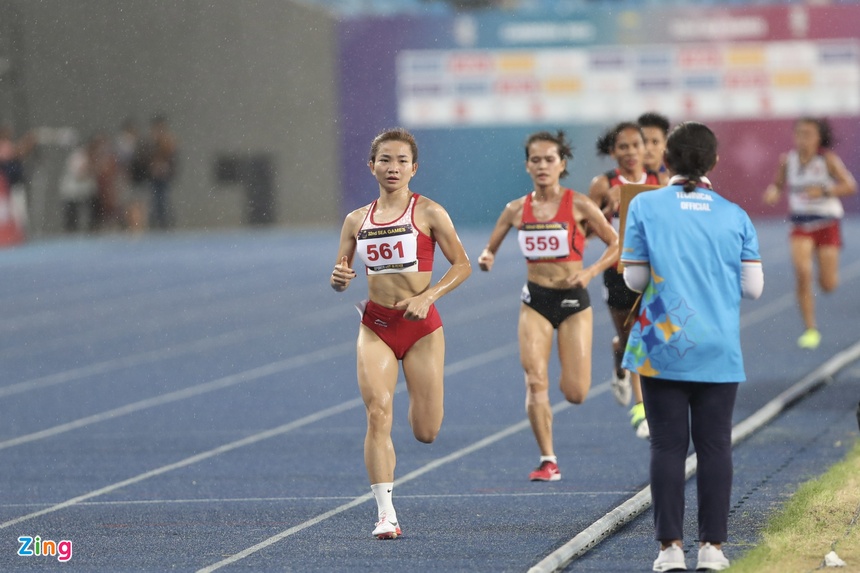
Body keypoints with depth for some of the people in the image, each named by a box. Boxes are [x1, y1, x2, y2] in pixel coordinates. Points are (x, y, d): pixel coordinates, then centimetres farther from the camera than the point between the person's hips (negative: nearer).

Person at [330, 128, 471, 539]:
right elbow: (339, 277, 13)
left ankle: (420, 400, 41)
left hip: (421, 326, -2)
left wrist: (427, 297, -17)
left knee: (426, 432, 2)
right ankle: (386, 515, -14)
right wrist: (340, 279, -11)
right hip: (375, 325, 2)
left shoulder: (428, 212, -4)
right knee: (377, 412, -16)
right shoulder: (357, 220, 6)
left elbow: (462, 265, -3)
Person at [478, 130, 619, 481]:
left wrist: (590, 272, -17)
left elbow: (616, 244, -2)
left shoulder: (577, 205, -7)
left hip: (573, 300, -2)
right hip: (535, 300, 2)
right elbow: (491, 248, 11)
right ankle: (548, 461, -5)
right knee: (535, 382, -12)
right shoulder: (517, 210, 2)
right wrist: (486, 259, -12)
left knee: (575, 393, -3)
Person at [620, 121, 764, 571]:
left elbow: (634, 280, -3)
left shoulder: (645, 206, -3)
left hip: (661, 351, -1)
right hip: (719, 355, 1)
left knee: (667, 446, 4)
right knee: (715, 446, 6)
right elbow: (753, 286, 1)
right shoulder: (735, 215, 1)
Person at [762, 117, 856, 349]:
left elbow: (850, 186, -13)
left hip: (827, 223, -1)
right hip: (801, 225, 1)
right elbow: (778, 184, 12)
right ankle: (810, 330, -10)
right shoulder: (788, 160, -2)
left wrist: (823, 192, -27)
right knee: (802, 273, -19)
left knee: (828, 285, 0)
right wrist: (772, 192, -12)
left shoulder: (828, 160, -10)